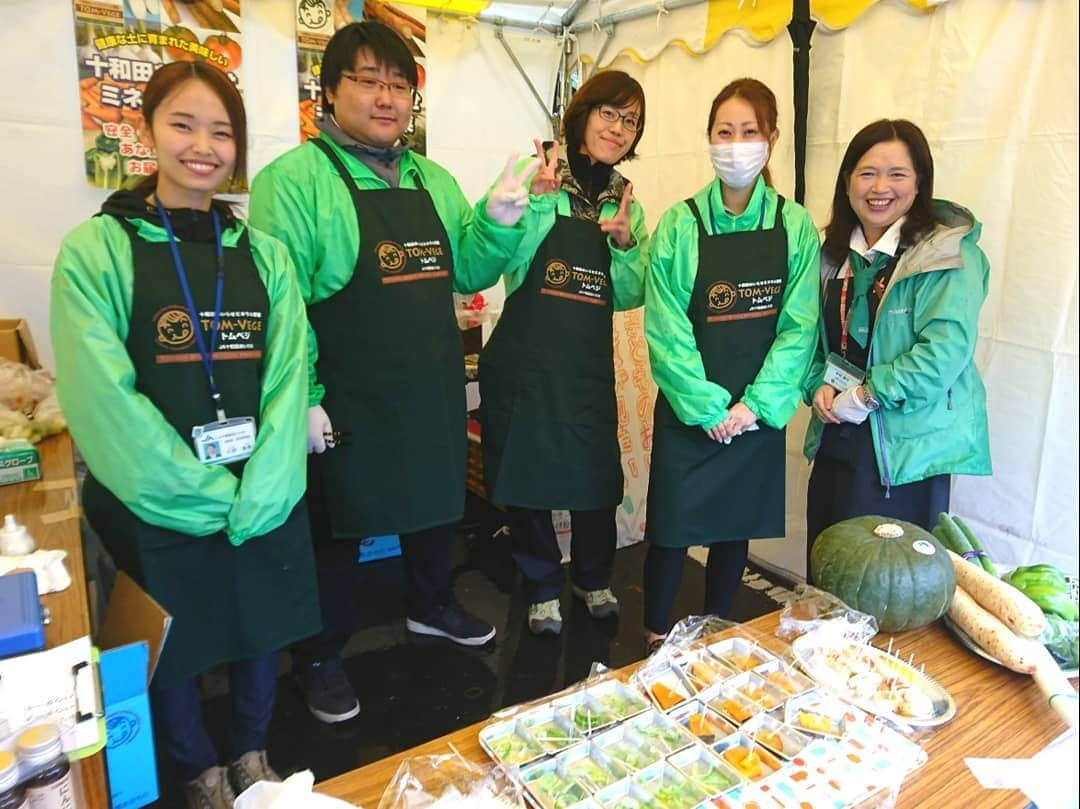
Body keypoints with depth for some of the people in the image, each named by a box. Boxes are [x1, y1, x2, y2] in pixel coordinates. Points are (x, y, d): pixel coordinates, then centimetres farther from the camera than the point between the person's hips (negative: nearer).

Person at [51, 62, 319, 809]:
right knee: (171, 647, 14)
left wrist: (256, 495, -15)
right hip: (155, 505, -2)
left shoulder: (264, 254, 4)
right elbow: (104, 396, -13)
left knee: (262, 632, 16)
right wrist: (207, 495, -16)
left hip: (264, 501, 3)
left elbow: (288, 377, -4)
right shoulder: (97, 249, -6)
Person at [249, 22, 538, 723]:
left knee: (436, 503, 21)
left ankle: (433, 605, 47)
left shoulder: (434, 180, 10)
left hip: (434, 393, 6)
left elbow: (465, 270, 11)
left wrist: (499, 224, -7)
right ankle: (322, 655, 31)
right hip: (347, 402, -6)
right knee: (337, 525, 9)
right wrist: (301, 401, -19)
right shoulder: (296, 179, -10)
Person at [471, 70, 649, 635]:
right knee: (526, 476, 7)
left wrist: (625, 243, -8)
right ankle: (542, 589, 31)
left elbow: (629, 296, 9)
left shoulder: (626, 201, 10)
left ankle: (593, 578, 37)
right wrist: (541, 201, -23)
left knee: (597, 476, 10)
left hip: (590, 363, 4)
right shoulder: (541, 179, -5)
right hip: (524, 360, -3)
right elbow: (507, 267, -14)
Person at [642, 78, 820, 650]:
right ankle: (655, 637, 27)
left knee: (738, 526, 14)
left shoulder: (795, 226, 0)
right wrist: (709, 408, -14)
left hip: (759, 412, 2)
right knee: (672, 526, 5)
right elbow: (666, 329, -10)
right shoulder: (679, 225, -6)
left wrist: (755, 404, -12)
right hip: (689, 411, -2)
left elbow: (798, 326, -4)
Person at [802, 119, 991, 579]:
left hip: (906, 445, -6)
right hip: (836, 439, 6)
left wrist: (865, 396, -17)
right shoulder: (836, 252, 10)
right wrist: (820, 385, -3)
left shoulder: (950, 255, -11)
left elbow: (946, 349, -21)